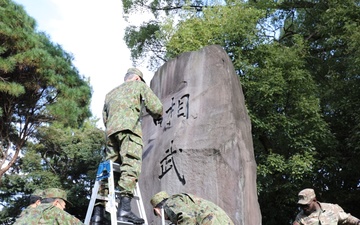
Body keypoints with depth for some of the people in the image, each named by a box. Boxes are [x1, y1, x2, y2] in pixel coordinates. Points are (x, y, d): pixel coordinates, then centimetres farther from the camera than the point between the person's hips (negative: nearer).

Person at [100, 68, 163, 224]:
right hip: (129, 128, -6)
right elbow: (155, 106, 6)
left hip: (110, 130, 6)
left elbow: (104, 116, 27)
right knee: (130, 166, -16)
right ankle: (124, 208, -29)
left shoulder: (111, 93, 34)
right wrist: (157, 117, 24)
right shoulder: (139, 85, 17)